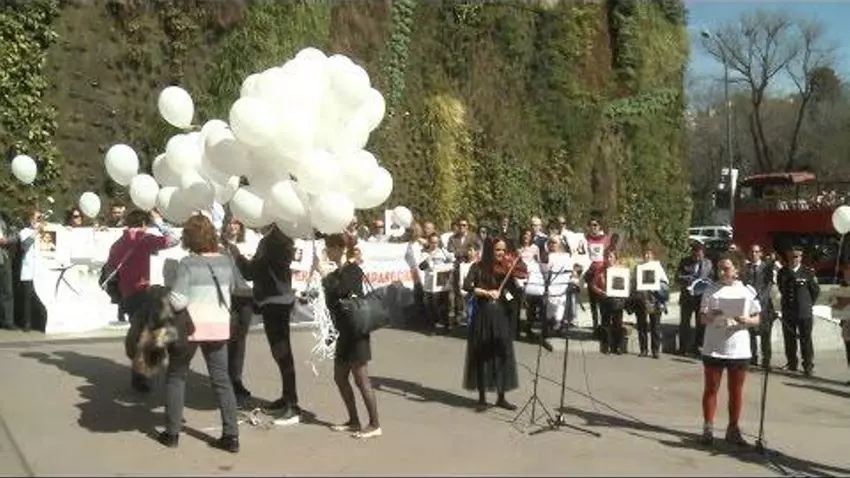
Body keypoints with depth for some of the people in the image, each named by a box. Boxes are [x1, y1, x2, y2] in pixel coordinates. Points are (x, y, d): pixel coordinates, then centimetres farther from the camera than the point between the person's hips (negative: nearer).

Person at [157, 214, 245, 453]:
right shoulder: (227, 261, 2)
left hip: (191, 326, -4)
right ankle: (231, 436, 8)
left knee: (176, 377, 16)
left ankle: (172, 433, 20)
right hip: (219, 326, 4)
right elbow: (242, 289, 13)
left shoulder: (188, 263, -13)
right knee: (221, 379, 10)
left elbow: (178, 300, -20)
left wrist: (167, 305, 0)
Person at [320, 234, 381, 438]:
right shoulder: (338, 272, 14)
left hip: (356, 331, -9)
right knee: (340, 377, 12)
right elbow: (332, 299, 16)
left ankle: (375, 425, 2)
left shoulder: (353, 271, -12)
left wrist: (325, 275, -19)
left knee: (361, 378, -5)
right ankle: (354, 421, 22)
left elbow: (338, 291, -28)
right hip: (344, 332, 9)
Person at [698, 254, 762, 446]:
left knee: (736, 391, 9)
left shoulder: (747, 291, 2)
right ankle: (708, 428, 13)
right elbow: (702, 318, 0)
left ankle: (733, 429, 20)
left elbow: (757, 320, 3)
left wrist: (745, 320, -18)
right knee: (711, 389, 6)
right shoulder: (711, 290, 1)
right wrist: (711, 316, -22)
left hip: (739, 349, 1)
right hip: (713, 348, -1)